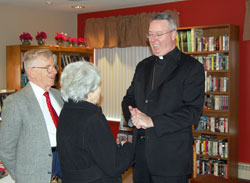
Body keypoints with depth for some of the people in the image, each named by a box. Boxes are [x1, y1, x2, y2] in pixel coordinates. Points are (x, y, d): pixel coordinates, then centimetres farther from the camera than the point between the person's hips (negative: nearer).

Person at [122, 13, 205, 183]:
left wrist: (152, 121, -19)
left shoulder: (192, 67, -7)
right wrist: (132, 115, -6)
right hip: (140, 151, 6)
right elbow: (129, 97, 18)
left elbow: (193, 111, -15)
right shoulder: (143, 66, 14)